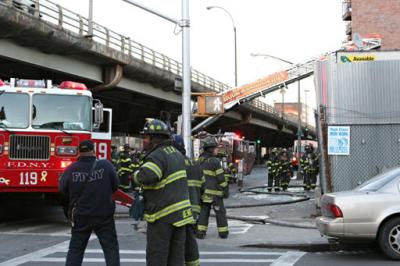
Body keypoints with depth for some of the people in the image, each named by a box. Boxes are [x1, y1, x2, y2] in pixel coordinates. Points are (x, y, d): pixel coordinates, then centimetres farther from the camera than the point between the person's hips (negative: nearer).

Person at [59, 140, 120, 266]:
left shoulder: (71, 169, -9)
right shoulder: (105, 165, -12)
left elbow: (63, 189, 3)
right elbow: (115, 185, -2)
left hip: (80, 217, 2)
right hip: (104, 215, -1)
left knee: (75, 248, 14)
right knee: (111, 247, 8)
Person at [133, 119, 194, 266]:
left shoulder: (157, 156, -16)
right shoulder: (177, 153, 14)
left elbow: (147, 176, -35)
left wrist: (137, 174, -14)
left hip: (162, 216, -8)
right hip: (181, 214, 8)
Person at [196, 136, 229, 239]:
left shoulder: (200, 161, 9)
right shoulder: (214, 161, -13)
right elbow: (220, 177, -12)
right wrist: (224, 187, 1)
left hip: (203, 191, 6)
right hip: (214, 192, -6)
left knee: (203, 212, 9)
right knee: (220, 212, 6)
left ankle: (200, 232, 5)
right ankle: (223, 232, 11)